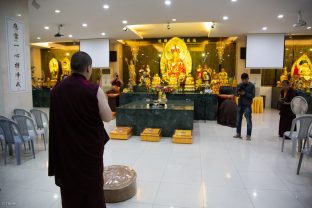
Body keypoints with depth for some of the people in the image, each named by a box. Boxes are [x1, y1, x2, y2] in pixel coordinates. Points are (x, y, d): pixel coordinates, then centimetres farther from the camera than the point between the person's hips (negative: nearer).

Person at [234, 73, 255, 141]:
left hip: (247, 105, -4)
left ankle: (248, 135, 6)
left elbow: (252, 95, -9)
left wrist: (245, 93, -21)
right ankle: (238, 133, 20)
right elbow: (236, 93, 7)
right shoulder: (240, 85, 7)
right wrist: (238, 93, -15)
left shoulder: (251, 86, -4)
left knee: (248, 120, -2)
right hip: (240, 104, 4)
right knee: (238, 119, 9)